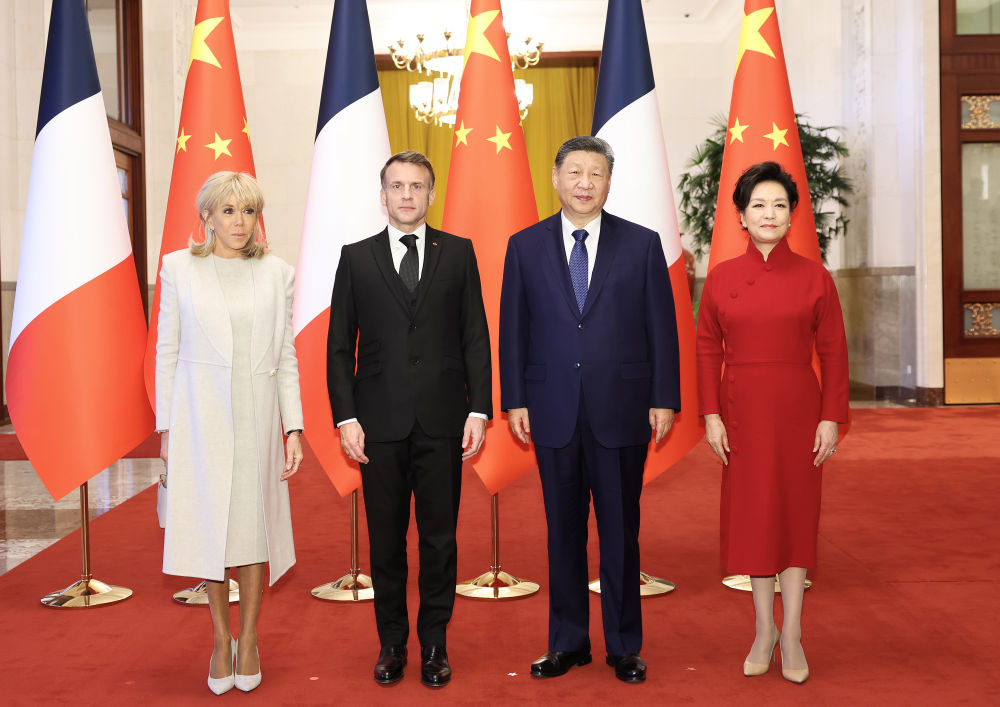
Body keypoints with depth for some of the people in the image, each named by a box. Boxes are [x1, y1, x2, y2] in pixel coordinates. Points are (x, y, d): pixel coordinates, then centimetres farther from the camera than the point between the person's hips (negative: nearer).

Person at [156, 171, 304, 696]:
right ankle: (221, 640, 21)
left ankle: (249, 639, 21)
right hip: (200, 412, -1)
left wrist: (294, 427, -1)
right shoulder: (179, 268, 3)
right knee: (210, 525, 5)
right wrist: (165, 426, 1)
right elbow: (167, 351, 4)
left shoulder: (277, 273, 5)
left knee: (254, 522, 5)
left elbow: (286, 357, 5)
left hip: (257, 415, 1)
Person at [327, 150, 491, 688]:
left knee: (439, 537, 6)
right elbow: (339, 346, 5)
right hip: (380, 422, 0)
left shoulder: (458, 253, 7)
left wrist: (479, 410, -3)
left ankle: (434, 643, 20)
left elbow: (476, 337, 4)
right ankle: (391, 641, 22)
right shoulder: (356, 258, 7)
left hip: (442, 421, 0)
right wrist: (345, 417, -4)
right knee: (386, 539, 8)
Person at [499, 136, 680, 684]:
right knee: (563, 531, 10)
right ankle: (568, 642, 23)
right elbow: (513, 329, 6)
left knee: (621, 532, 7)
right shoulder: (525, 246, 6)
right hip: (554, 412, 1)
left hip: (621, 411, -1)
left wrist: (664, 399, -3)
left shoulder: (642, 244, 3)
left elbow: (661, 326, 2)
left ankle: (624, 646, 20)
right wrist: (514, 401, 1)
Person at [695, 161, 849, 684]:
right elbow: (708, 350, 3)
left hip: (799, 412, -1)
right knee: (752, 513, 8)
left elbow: (834, 352, -1)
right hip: (742, 412, 1)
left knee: (797, 513, 5)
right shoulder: (721, 278, 1)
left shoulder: (814, 277, -1)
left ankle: (792, 635, 16)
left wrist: (831, 419, -6)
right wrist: (711, 415, -3)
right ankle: (764, 631, 22)